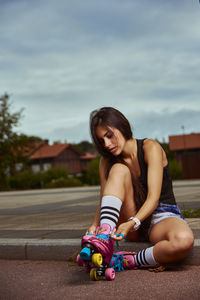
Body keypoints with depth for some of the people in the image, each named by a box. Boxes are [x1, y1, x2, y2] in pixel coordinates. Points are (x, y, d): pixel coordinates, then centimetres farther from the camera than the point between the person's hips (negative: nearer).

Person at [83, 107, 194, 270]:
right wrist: (95, 225, -26)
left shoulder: (150, 147, -9)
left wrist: (132, 223, -36)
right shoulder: (107, 162, 5)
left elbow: (153, 198, -19)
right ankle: (104, 238, -41)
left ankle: (129, 262, -24)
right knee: (119, 169, -24)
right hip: (130, 222, 3)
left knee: (184, 241, -41)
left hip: (161, 217, -3)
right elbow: (103, 203, -3)